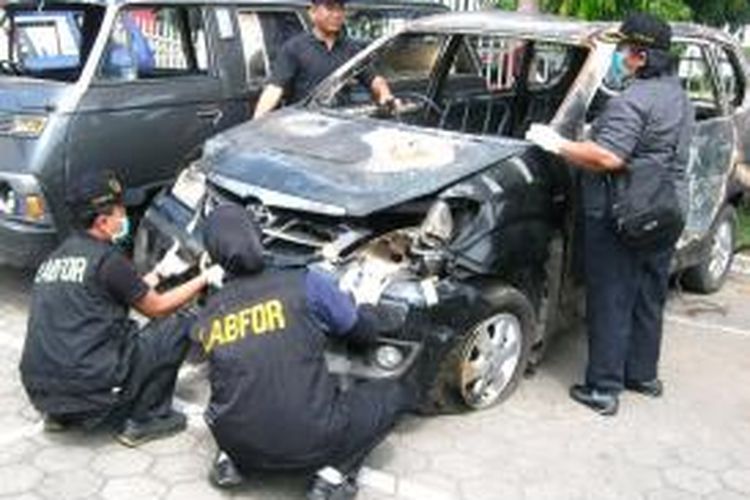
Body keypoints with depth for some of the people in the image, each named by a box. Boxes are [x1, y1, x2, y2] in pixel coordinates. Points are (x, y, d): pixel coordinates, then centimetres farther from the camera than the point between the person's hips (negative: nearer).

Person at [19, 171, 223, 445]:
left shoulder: (55, 257, 13)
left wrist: (160, 272, 29)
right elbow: (157, 308, 3)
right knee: (179, 325, 2)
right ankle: (144, 420, 6)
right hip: (87, 388, -8)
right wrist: (205, 279, 13)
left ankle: (60, 413, 20)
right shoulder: (107, 259, -10)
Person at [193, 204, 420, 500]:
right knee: (399, 392, 16)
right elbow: (360, 331, 8)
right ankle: (333, 475, 2)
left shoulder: (205, 319, 4)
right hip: (311, 441, -4)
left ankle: (229, 461, 14)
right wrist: (372, 315, 32)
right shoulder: (306, 284, -7)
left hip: (239, 443, 5)